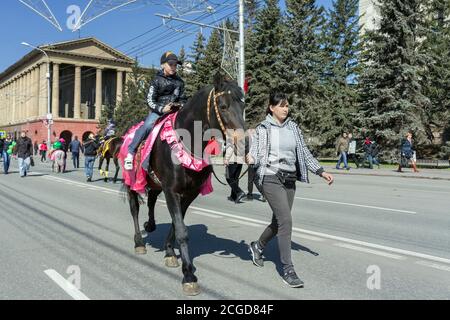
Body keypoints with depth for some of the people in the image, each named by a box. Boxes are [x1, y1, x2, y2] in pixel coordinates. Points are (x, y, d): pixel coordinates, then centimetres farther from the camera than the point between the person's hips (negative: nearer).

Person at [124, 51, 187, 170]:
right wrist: (161, 109, -19)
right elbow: (150, 100, -3)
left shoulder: (179, 81, 14)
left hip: (174, 112, 4)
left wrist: (182, 105, -2)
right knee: (147, 126, -29)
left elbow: (183, 99, 21)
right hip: (157, 111, -4)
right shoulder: (157, 80, 2)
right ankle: (130, 153, -19)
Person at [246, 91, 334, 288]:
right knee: (286, 221, -14)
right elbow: (256, 152, -8)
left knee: (279, 222, 14)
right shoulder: (263, 128, -2)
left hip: (290, 179, 6)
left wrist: (321, 172, 7)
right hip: (271, 178, -6)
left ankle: (257, 246, 41)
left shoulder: (293, 127, 10)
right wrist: (250, 158, -32)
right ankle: (288, 270, -5)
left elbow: (304, 153, 12)